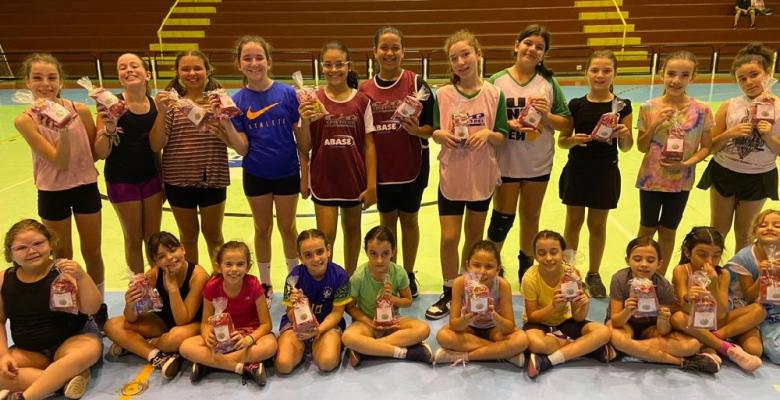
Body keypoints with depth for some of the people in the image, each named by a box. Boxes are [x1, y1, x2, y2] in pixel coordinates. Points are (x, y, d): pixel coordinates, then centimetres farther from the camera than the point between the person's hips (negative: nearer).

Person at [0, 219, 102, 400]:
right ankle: (68, 377, -24)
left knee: (90, 349, -36)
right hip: (29, 351, 4)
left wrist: (82, 276, -32)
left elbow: (91, 309, -19)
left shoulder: (64, 272, -13)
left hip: (71, 340, -3)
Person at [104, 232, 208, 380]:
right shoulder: (153, 274, -14)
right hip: (164, 321, 5)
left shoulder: (197, 275, -26)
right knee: (112, 326, -9)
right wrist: (129, 305, -32)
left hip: (193, 324, -5)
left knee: (178, 336, -39)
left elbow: (182, 320, -26)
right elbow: (131, 319, -9)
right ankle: (157, 357, -22)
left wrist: (173, 286, -32)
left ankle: (131, 345, -10)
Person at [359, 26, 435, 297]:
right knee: (387, 220, 14)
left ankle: (408, 275, 28)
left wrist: (416, 129, -26)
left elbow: (431, 127, -6)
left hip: (411, 167, -2)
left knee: (409, 219, 11)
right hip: (380, 169, 2)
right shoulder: (365, 89, 1)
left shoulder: (416, 83, -8)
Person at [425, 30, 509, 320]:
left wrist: (487, 133, -22)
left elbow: (502, 137, -2)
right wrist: (442, 135, -19)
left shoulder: (494, 94, -5)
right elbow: (435, 132, 2)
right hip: (451, 176, 0)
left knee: (474, 236, 15)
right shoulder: (443, 94, -5)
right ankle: (448, 294, 19)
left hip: (482, 176, 1)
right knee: (449, 238, 1)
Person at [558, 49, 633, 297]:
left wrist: (624, 135, -21)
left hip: (605, 172, 0)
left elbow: (626, 148, 0)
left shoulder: (622, 106, -3)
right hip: (577, 170, 0)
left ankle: (593, 275, 27)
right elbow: (561, 141, 1)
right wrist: (573, 140, -19)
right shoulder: (575, 105, -3)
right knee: (573, 223, 10)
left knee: (597, 225, 12)